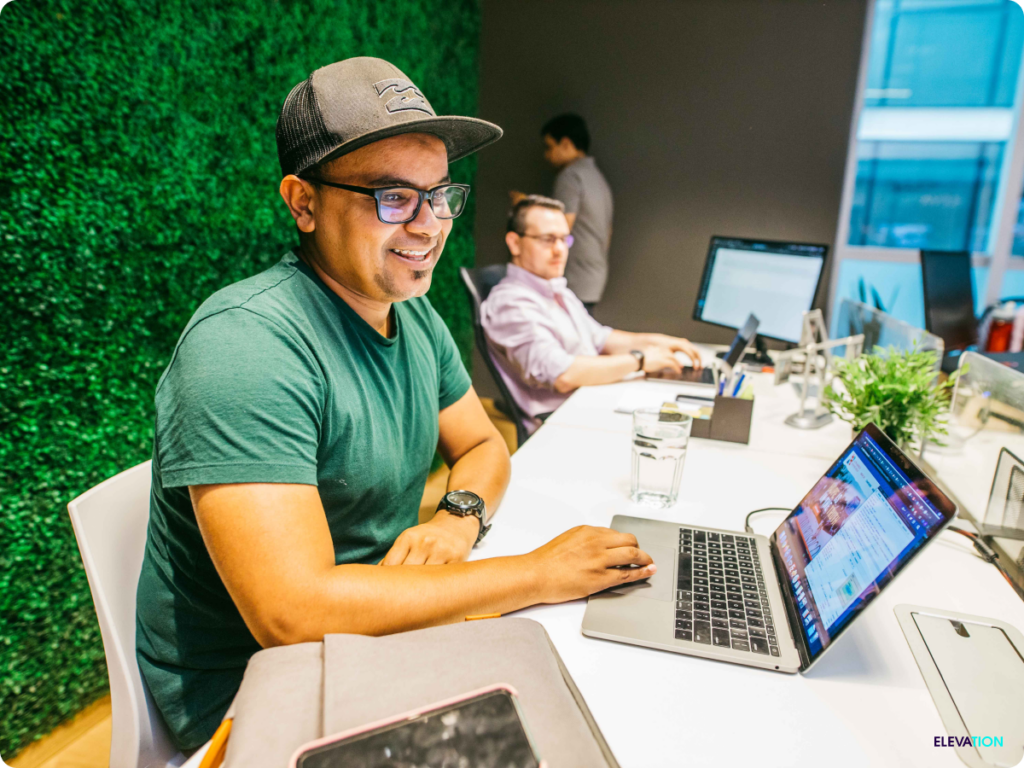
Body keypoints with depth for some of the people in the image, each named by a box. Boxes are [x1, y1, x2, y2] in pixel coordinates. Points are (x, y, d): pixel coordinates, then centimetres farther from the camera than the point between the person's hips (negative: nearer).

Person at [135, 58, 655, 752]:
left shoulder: (413, 313, 0)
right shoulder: (245, 343, -27)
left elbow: (483, 446, 9)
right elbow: (291, 612, -32)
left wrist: (458, 518, -14)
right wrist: (539, 574, -26)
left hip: (377, 635, 7)